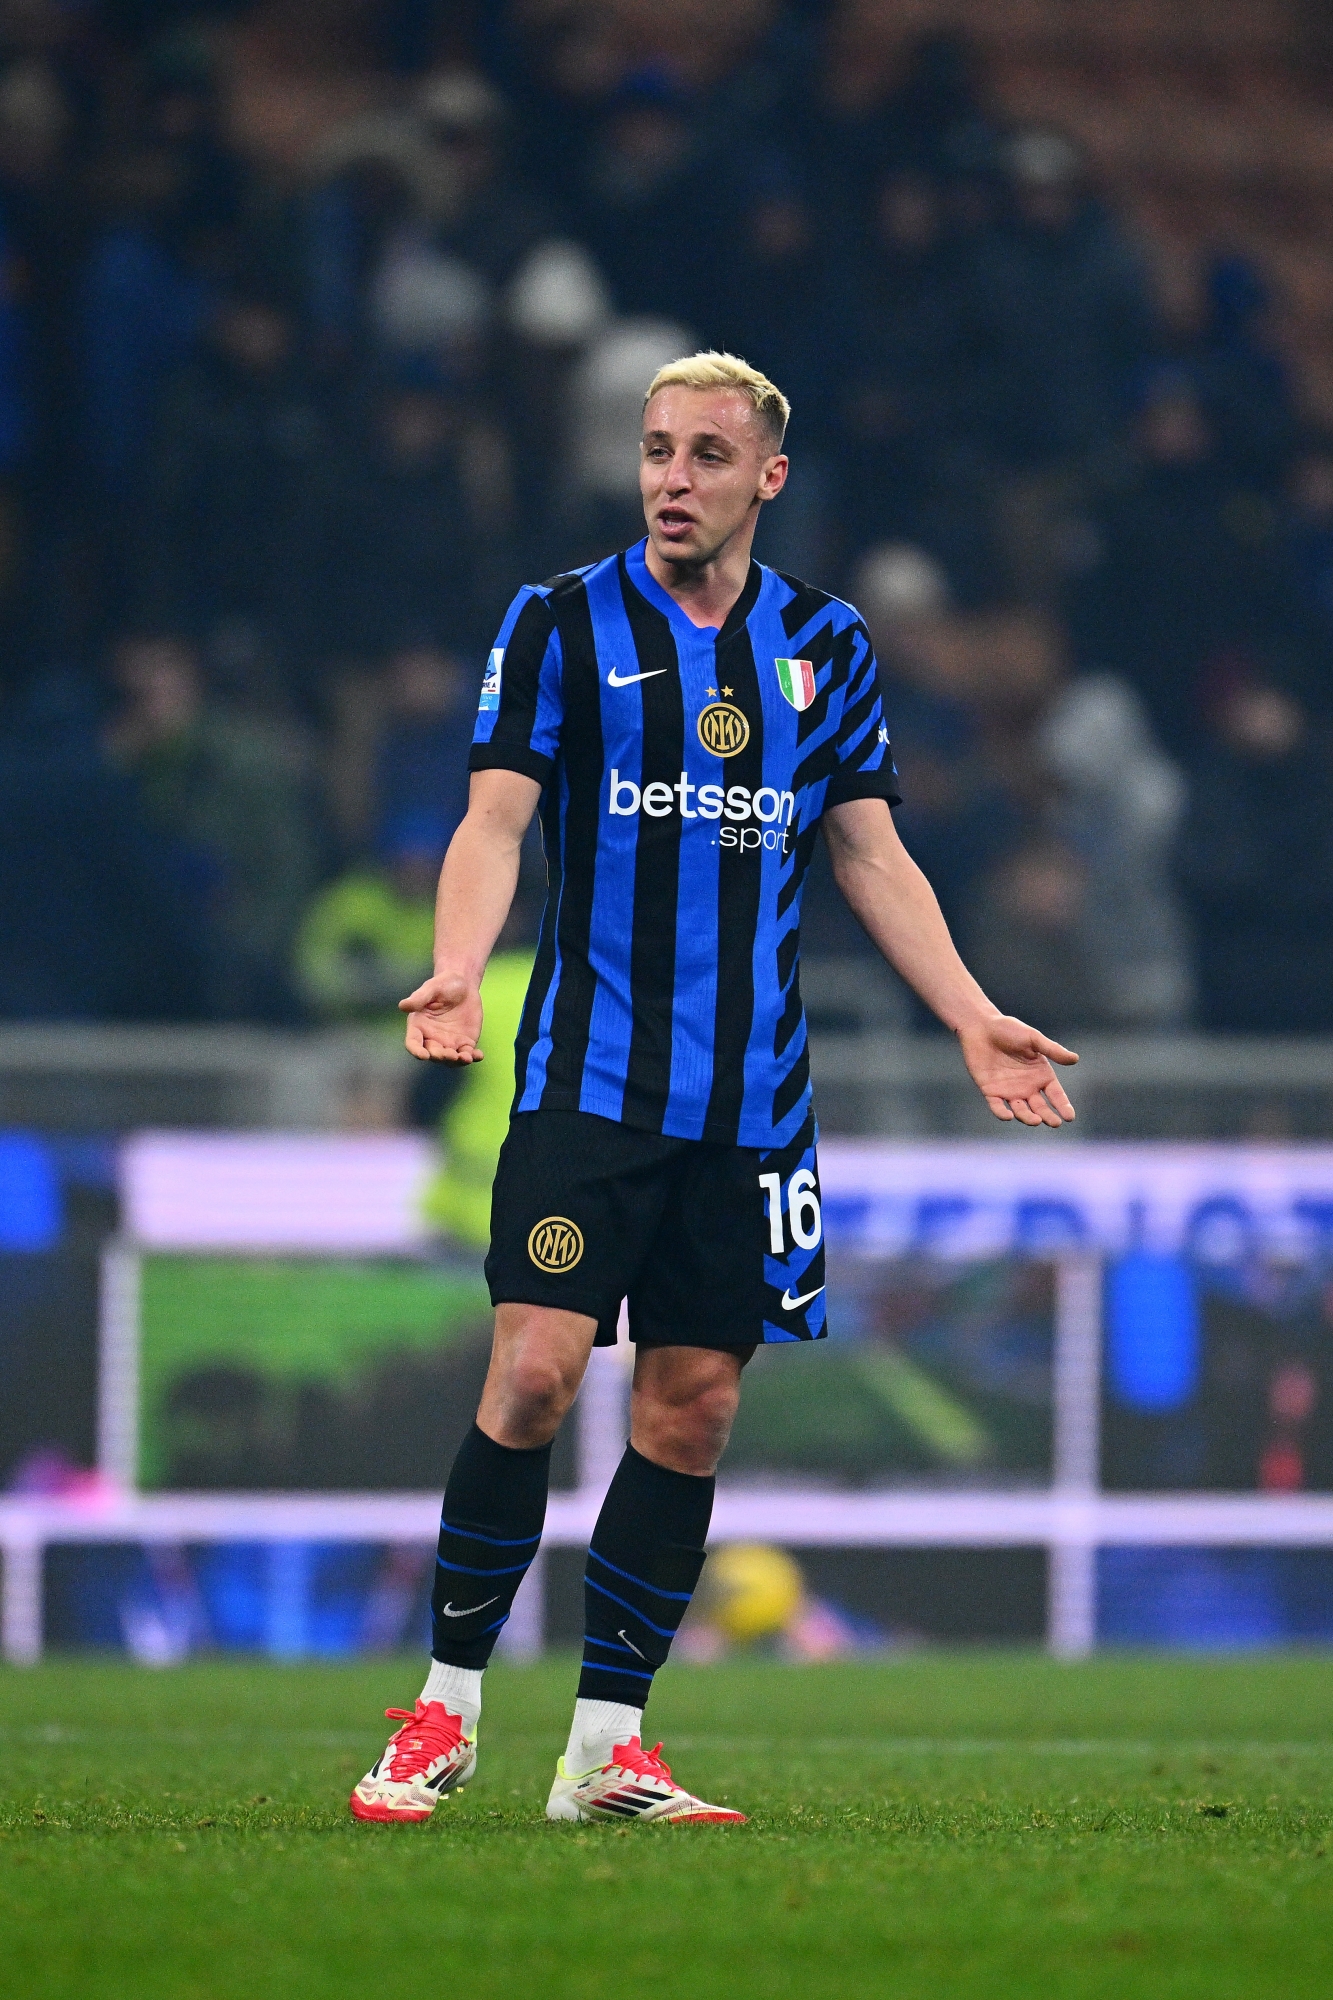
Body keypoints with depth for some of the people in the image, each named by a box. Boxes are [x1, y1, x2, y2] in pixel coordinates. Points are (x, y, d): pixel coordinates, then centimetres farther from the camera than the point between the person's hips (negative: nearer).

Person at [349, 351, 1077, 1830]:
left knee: (691, 1411, 2)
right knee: (535, 1375, -14)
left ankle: (606, 1746, 9)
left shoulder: (826, 648, 10)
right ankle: (446, 1709, -1)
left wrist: (973, 1019, 3)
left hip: (750, 1090, 3)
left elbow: (872, 856, 14)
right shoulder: (564, 624, 1)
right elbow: (496, 818, -5)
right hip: (590, 1080, -3)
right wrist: (455, 970, -22)